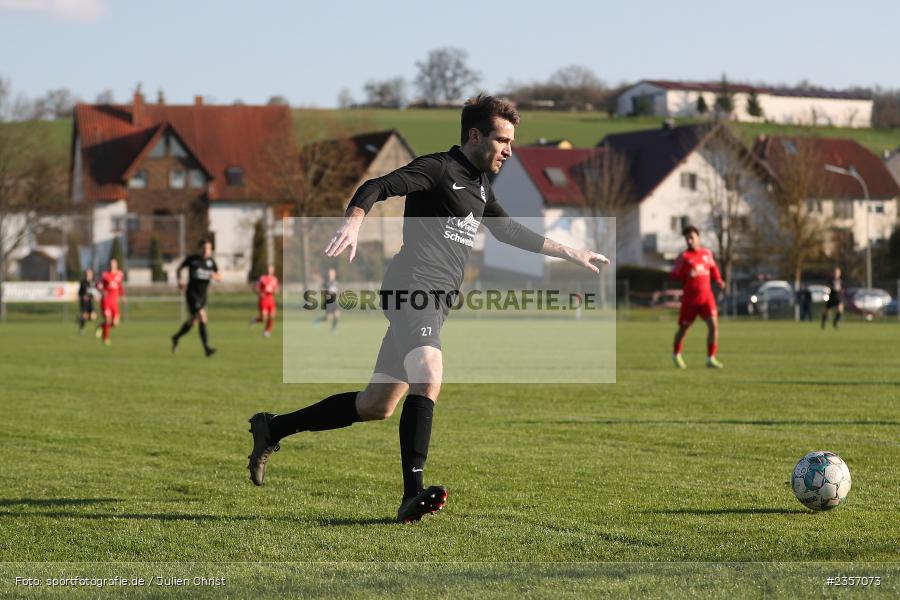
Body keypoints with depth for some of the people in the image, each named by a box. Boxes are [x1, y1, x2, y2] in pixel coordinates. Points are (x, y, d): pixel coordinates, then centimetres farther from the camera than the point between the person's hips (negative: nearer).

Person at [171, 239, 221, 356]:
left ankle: (176, 338, 41)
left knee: (192, 321, 16)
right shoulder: (192, 259, -4)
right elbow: (179, 269, 9)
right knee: (203, 319, -19)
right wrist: (179, 282, -7)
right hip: (191, 293, -6)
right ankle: (207, 348, -20)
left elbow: (219, 276, 11)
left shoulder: (211, 261, 6)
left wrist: (215, 276, -13)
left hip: (202, 294, 6)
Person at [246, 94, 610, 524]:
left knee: (375, 406, 11)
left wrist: (571, 253, 42)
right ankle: (413, 495, -38)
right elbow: (376, 188, -15)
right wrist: (352, 223, -35)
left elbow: (509, 232, 37)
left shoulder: (479, 185, 23)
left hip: (434, 303, 9)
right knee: (429, 377, -31)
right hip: (413, 288, -9)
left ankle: (272, 429, 24)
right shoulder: (438, 169, -5)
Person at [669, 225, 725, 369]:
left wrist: (719, 280, 8)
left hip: (706, 296, 2)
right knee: (683, 327, 11)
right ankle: (676, 354, 35)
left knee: (713, 325, -13)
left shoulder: (707, 253, 7)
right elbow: (673, 275, -8)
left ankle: (711, 359, -7)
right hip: (689, 298, -2)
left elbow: (713, 268, 25)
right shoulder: (683, 257, -5)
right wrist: (686, 276, -25)